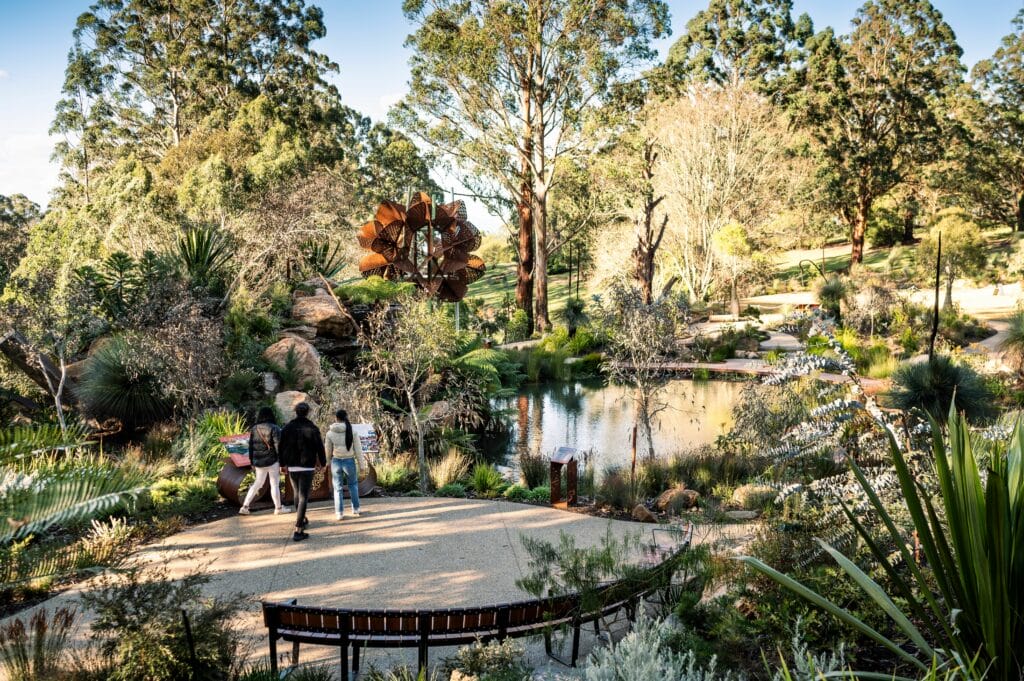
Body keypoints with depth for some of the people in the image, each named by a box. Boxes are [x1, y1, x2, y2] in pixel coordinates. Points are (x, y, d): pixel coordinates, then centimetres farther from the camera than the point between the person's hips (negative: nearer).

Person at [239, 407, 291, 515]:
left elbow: (251, 446, 8)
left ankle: (245, 507, 15)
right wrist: (282, 463, -10)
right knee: (275, 484, 5)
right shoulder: (273, 428, -12)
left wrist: (252, 462, 18)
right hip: (272, 461, -5)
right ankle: (278, 508, 15)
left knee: (258, 483, 18)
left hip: (258, 462, 6)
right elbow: (278, 446, -14)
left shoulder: (254, 429, 4)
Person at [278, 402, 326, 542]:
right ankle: (298, 530, -10)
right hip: (307, 467, -4)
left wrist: (283, 463, 16)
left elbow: (282, 447, 5)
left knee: (297, 494, 22)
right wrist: (322, 463, 8)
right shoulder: (312, 428, -9)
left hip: (292, 467, 4)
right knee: (303, 497, -4)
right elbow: (320, 447, -5)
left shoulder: (287, 428, 0)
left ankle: (302, 520, 37)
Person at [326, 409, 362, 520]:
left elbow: (328, 451, 3)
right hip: (349, 461, 0)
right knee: (353, 485, 22)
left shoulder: (330, 432, -6)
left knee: (338, 488, 14)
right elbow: (358, 450, -6)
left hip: (336, 462, 0)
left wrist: (329, 461, 21)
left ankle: (339, 513, 12)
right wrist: (360, 465, 3)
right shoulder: (352, 431, -9)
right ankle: (355, 510, 21)